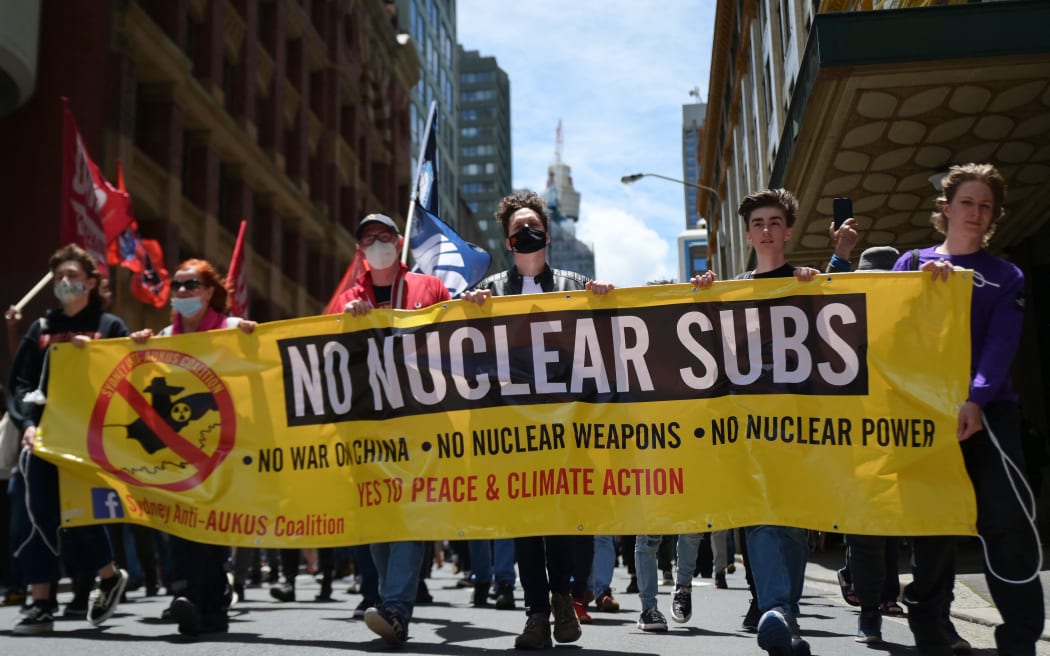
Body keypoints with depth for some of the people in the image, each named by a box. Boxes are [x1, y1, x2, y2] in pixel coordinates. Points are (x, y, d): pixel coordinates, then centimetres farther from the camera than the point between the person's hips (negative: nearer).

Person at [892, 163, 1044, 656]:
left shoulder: (1006, 277, 12)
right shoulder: (912, 264, 13)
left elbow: (1001, 347, -2)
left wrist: (975, 399, -19)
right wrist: (925, 284, -17)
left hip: (986, 408, 0)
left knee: (1008, 518, -14)